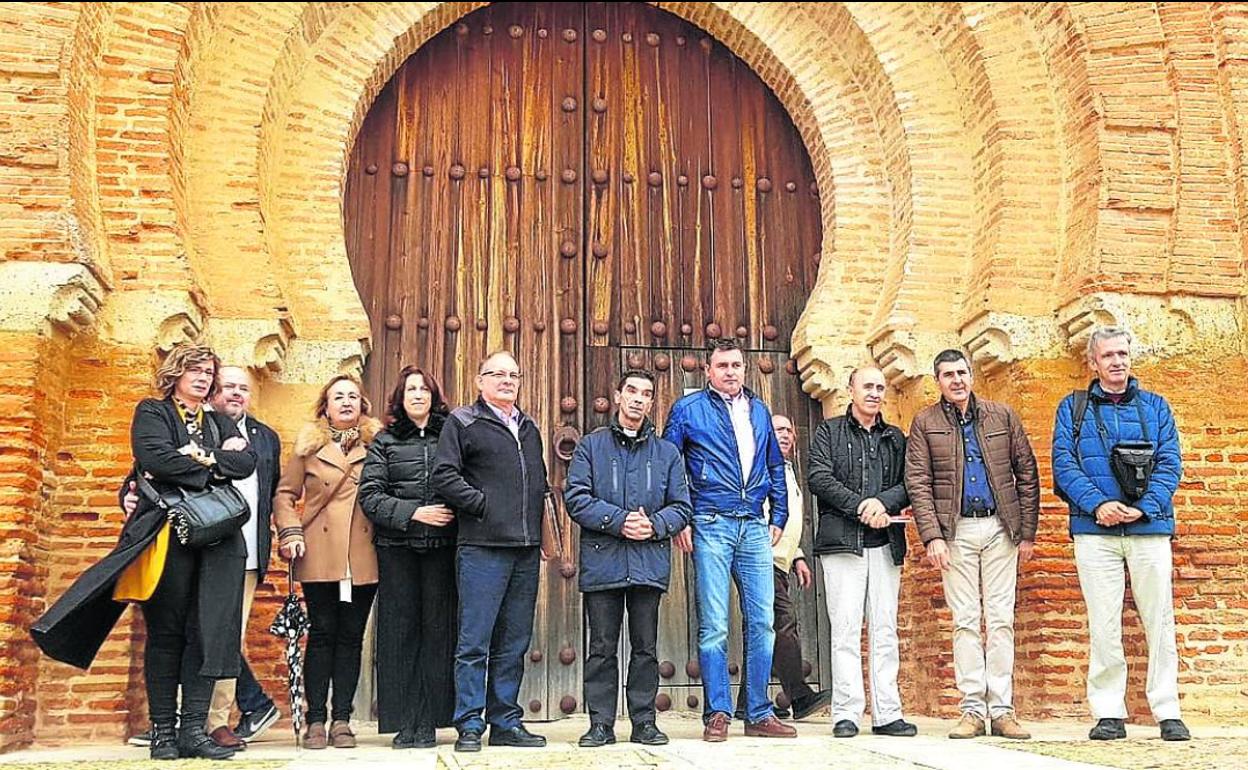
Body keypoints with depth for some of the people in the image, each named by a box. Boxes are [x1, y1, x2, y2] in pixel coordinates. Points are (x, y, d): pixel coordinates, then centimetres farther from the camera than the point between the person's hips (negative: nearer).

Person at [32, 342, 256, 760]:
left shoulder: (221, 423, 22)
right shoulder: (152, 413, 9)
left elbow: (247, 462, 5)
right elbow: (156, 458, -11)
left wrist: (202, 457, -8)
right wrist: (216, 466, -4)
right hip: (168, 534, -4)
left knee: (208, 631, -4)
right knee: (165, 632, -1)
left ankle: (193, 728, -2)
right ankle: (163, 730, 5)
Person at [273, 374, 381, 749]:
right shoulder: (309, 444, 8)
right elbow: (285, 494, 10)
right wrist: (290, 533, -4)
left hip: (363, 558, 1)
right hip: (320, 556, -1)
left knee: (351, 637, 5)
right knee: (321, 635, 1)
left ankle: (341, 720, 11)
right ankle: (316, 721, 7)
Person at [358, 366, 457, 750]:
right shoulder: (385, 441, 8)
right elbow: (370, 495, -1)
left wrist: (455, 515, -9)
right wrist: (414, 512, -11)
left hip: (441, 545, 0)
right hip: (397, 548, 0)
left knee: (437, 631, 1)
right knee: (400, 632, 1)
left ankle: (428, 722, 8)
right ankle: (404, 724, 7)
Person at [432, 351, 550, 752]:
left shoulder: (528, 428, 21)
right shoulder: (463, 422, 2)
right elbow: (444, 476, -8)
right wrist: (483, 504, -12)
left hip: (526, 550, 6)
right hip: (482, 549, -6)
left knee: (513, 644, 10)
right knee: (475, 641, -4)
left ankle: (506, 722, 18)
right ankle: (470, 726, 3)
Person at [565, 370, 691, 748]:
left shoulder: (667, 453, 14)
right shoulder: (591, 446, 7)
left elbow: (681, 507, 9)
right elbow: (576, 499, -3)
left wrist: (654, 525, -11)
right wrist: (619, 521, -14)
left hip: (650, 563, 2)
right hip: (602, 562, -1)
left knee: (645, 647, 8)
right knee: (602, 647, 3)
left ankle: (644, 722, 17)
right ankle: (601, 724, 12)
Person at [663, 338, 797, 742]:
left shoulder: (759, 411, 17)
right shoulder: (688, 409, 3)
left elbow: (776, 467, 22)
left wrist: (778, 517, 14)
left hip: (754, 527, 4)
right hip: (710, 526, -4)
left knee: (762, 621, 4)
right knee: (714, 625, -4)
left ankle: (759, 714, 13)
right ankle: (717, 714, 6)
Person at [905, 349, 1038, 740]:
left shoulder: (1002, 416, 8)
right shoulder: (925, 423, 5)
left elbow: (1027, 473, 8)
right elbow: (918, 483, 0)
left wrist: (1028, 532, 2)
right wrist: (932, 536, -10)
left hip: (1000, 527, 1)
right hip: (956, 529, -1)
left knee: (1001, 620, 2)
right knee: (965, 621, 1)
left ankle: (1002, 709, 7)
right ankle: (973, 710, 5)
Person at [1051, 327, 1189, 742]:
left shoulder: (1155, 406, 13)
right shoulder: (1073, 407, 10)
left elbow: (1170, 463, 4)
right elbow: (1063, 463, 0)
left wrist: (1144, 507, -12)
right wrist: (1097, 504, -15)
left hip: (1150, 527, 1)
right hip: (1094, 530, -1)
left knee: (1159, 620, 2)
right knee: (1103, 624, 1)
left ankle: (1167, 711, 12)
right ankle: (1109, 713, 8)